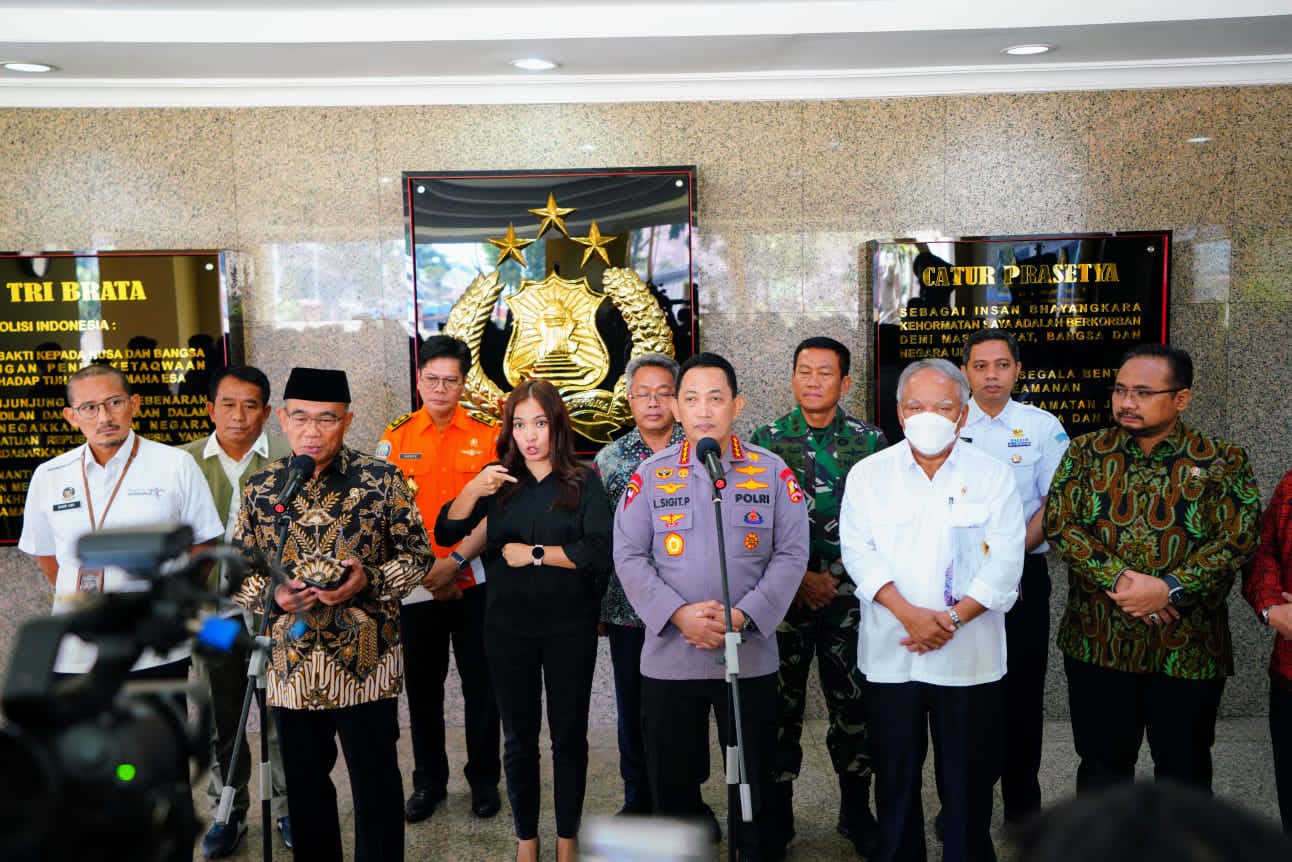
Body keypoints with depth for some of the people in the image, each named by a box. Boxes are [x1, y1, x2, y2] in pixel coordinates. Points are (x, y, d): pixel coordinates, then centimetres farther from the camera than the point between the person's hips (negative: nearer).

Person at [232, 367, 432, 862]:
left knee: (376, 783, 8)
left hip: (366, 662, -3)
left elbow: (418, 554, -2)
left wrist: (370, 581, -19)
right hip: (291, 664, 3)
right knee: (304, 784, 18)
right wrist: (273, 594, -11)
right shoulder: (261, 488, 4)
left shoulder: (381, 481, -5)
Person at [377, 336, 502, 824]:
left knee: (481, 682, 7)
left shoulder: (487, 437, -1)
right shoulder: (395, 439, 2)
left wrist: (456, 561, -15)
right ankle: (429, 780, 27)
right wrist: (422, 570, -8)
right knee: (422, 686, 11)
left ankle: (484, 778, 24)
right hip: (417, 586, 1)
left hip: (475, 582, -1)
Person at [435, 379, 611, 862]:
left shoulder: (583, 483, -4)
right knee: (519, 737, 11)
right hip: (508, 627, 2)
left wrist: (533, 553, -14)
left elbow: (600, 553, -15)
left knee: (569, 734, 9)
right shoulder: (498, 481, 5)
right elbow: (445, 536, -1)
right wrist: (472, 491, -16)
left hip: (570, 627, -2)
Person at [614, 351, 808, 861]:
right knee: (672, 783, 13)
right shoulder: (650, 474, 1)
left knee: (755, 783, 12)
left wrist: (743, 615, -15)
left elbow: (791, 554, -3)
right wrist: (679, 613, -15)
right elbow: (628, 556, -2)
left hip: (751, 656, 0)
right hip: (669, 658, 1)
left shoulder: (772, 472, 1)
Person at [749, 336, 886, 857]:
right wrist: (800, 578, -8)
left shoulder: (870, 441, 2)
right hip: (784, 594, 0)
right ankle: (777, 812, 24)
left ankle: (856, 811, 27)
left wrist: (838, 576, -5)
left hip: (850, 594, 1)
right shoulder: (766, 440, 1)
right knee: (781, 703, 7)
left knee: (854, 703, 8)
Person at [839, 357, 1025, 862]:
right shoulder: (869, 474, 2)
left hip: (969, 655, 0)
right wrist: (910, 614, -16)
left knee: (968, 782, 9)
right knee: (895, 777, 13)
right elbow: (859, 554, -5)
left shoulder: (992, 476, 1)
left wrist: (953, 618, -14)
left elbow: (1004, 564, -5)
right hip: (890, 654, 1)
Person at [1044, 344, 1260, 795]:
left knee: (1184, 766, 15)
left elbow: (1238, 537, -10)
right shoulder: (1086, 452, 1)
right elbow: (1058, 523, -6)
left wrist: (1169, 589, -21)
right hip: (1098, 643, 1)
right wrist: (1118, 579, -18)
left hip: (1189, 650, -1)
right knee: (1102, 762, 14)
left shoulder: (1221, 461, -2)